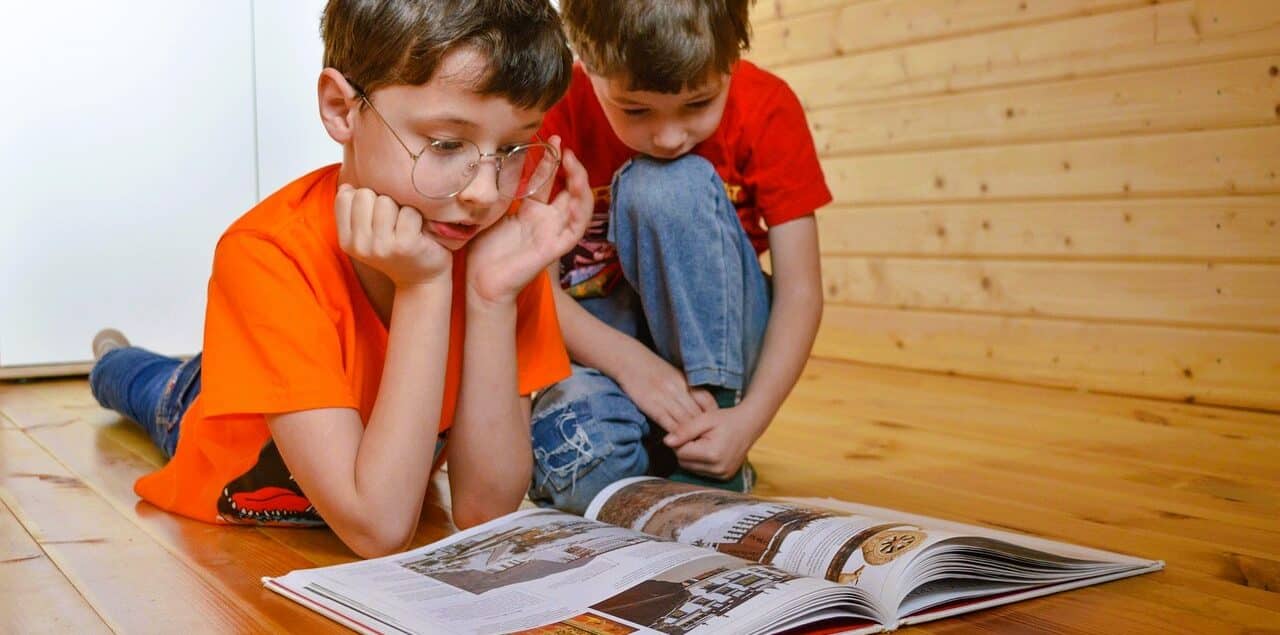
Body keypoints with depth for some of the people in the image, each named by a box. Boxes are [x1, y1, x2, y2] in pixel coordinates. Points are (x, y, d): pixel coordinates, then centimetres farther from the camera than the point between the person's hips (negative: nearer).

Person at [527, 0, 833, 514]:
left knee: (670, 185, -29)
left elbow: (800, 291, -15)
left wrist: (749, 420, -27)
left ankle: (709, 465, -20)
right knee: (578, 457, -35)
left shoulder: (767, 110, -14)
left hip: (712, 336, 1)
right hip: (601, 337, 0)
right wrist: (627, 360, -30)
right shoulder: (560, 109, -15)